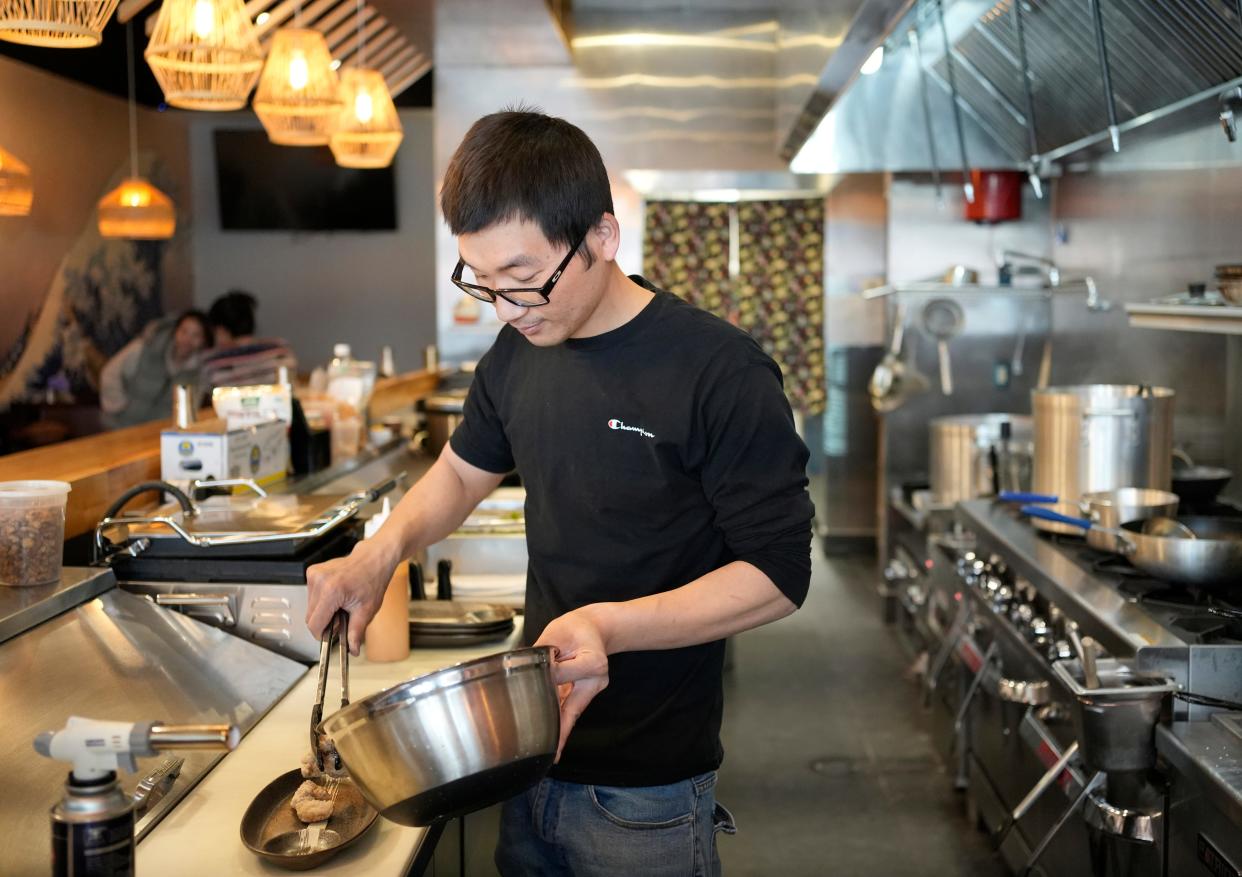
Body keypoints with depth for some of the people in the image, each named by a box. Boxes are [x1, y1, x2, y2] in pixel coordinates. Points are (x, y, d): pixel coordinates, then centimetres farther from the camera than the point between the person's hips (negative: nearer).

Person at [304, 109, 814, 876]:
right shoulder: (519, 352, 1)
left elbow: (779, 574, -17)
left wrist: (612, 625, -30)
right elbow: (464, 469, 16)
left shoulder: (722, 374, -20)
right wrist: (382, 552, -3)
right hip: (532, 748, 6)